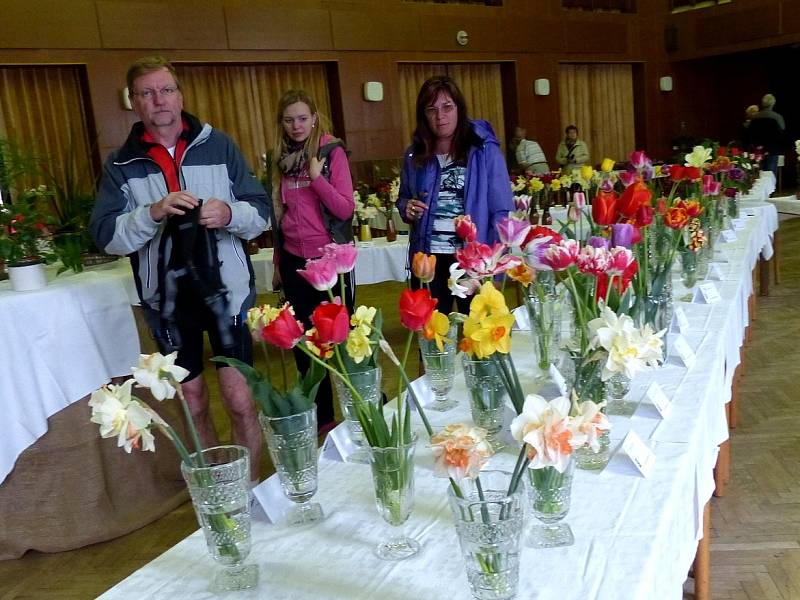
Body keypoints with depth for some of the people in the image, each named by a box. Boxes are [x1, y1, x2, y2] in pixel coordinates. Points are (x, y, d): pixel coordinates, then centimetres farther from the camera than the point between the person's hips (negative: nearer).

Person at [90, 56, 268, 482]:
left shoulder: (218, 145, 2)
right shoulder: (120, 165, 4)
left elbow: (260, 214, 1)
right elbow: (106, 236, -5)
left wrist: (230, 214, -21)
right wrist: (152, 212, -22)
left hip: (226, 290, -1)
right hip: (167, 299, 2)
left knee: (240, 401, -4)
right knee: (193, 404, 14)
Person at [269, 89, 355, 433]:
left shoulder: (332, 152, -5)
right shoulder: (281, 158, 8)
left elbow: (345, 209, -11)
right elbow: (278, 214, 15)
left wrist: (317, 176, -22)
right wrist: (277, 264, 17)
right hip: (294, 261, 5)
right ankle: (321, 417, 26)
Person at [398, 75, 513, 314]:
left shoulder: (484, 150, -5)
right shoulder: (414, 155, 5)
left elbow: (502, 211, -6)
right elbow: (403, 199, 20)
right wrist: (407, 208, -3)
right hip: (428, 260, 3)